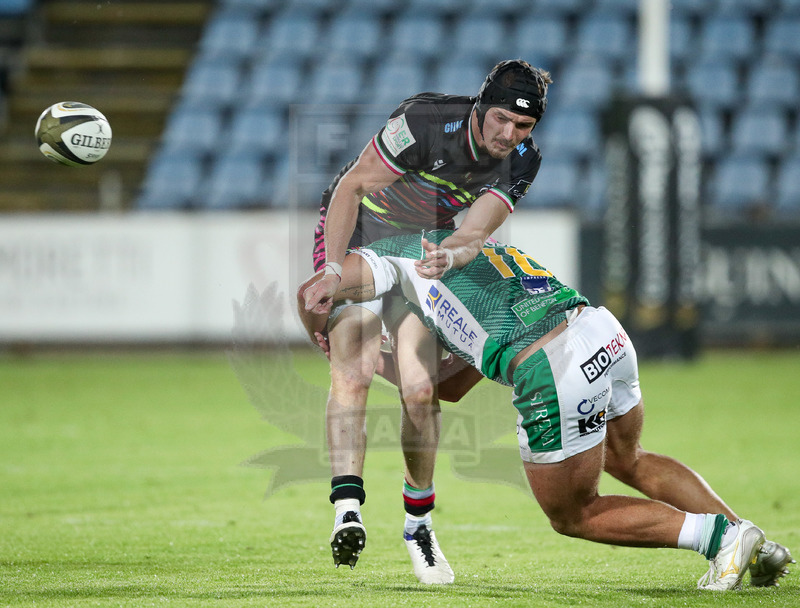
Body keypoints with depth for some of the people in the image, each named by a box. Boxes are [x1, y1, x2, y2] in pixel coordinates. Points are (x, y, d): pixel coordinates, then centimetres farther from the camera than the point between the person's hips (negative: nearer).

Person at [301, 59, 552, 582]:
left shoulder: (522, 161, -14)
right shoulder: (428, 122, -29)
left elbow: (476, 230, -23)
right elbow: (351, 187, -24)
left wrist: (449, 255, -47)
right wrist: (332, 272, -30)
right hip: (354, 235, -4)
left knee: (420, 389, -8)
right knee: (353, 371, -23)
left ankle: (419, 523, 8)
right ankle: (348, 509, -32)